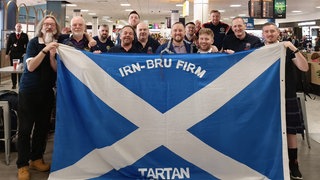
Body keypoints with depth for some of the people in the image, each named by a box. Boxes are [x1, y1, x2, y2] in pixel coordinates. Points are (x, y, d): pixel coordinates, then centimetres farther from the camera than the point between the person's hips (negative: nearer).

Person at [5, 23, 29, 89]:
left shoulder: (25, 35, 6)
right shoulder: (11, 35, 10)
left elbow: (27, 45, 2)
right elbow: (8, 45, 9)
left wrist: (26, 53, -8)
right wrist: (7, 53, 3)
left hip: (22, 54, -2)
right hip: (13, 54, 2)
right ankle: (14, 84, 10)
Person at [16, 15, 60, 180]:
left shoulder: (57, 45, 4)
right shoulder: (34, 42, -7)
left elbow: (56, 70, -2)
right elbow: (30, 67, -17)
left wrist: (52, 55, -20)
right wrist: (45, 50, -26)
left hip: (47, 91, 4)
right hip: (29, 90, -4)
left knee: (43, 126, 10)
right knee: (25, 128, -2)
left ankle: (36, 159, 26)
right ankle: (22, 165, 7)